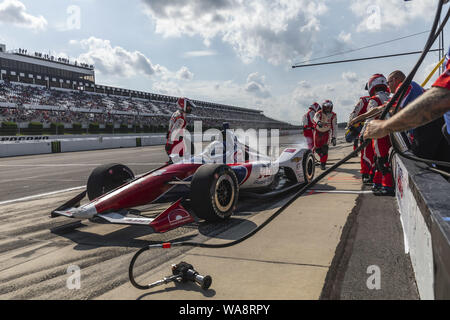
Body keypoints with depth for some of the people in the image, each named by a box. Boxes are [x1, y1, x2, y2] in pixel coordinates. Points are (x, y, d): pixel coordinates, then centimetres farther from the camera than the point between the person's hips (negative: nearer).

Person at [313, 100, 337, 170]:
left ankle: (323, 164, -9)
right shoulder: (319, 113, -23)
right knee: (317, 148, 5)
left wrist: (334, 137, -23)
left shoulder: (333, 115, -17)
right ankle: (322, 156, 39)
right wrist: (318, 122, -71)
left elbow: (334, 127, -16)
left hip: (326, 132, 0)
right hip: (318, 132, 0)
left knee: (324, 148, -17)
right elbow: (315, 118, -47)